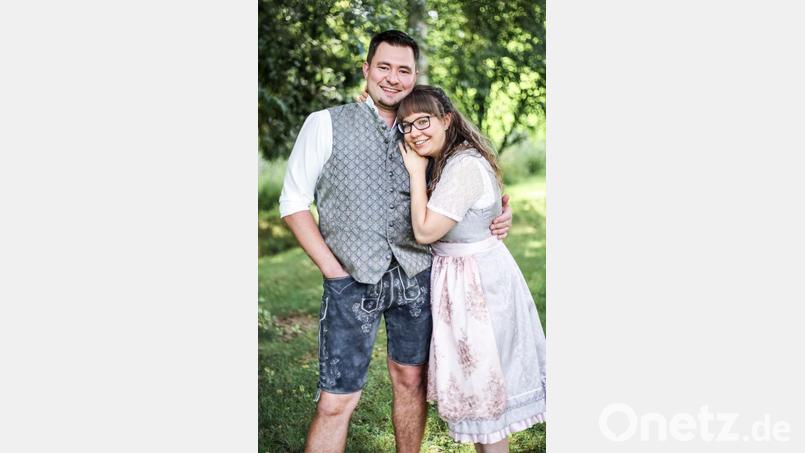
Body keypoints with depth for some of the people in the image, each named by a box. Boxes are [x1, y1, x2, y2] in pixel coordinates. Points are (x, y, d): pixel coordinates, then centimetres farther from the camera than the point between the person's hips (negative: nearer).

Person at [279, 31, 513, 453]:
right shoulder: (326, 124, -1)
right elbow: (294, 202, -1)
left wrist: (497, 217, -1)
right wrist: (331, 268, -8)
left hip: (416, 276, 4)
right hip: (353, 281, -4)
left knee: (411, 381, 15)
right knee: (336, 402, -4)